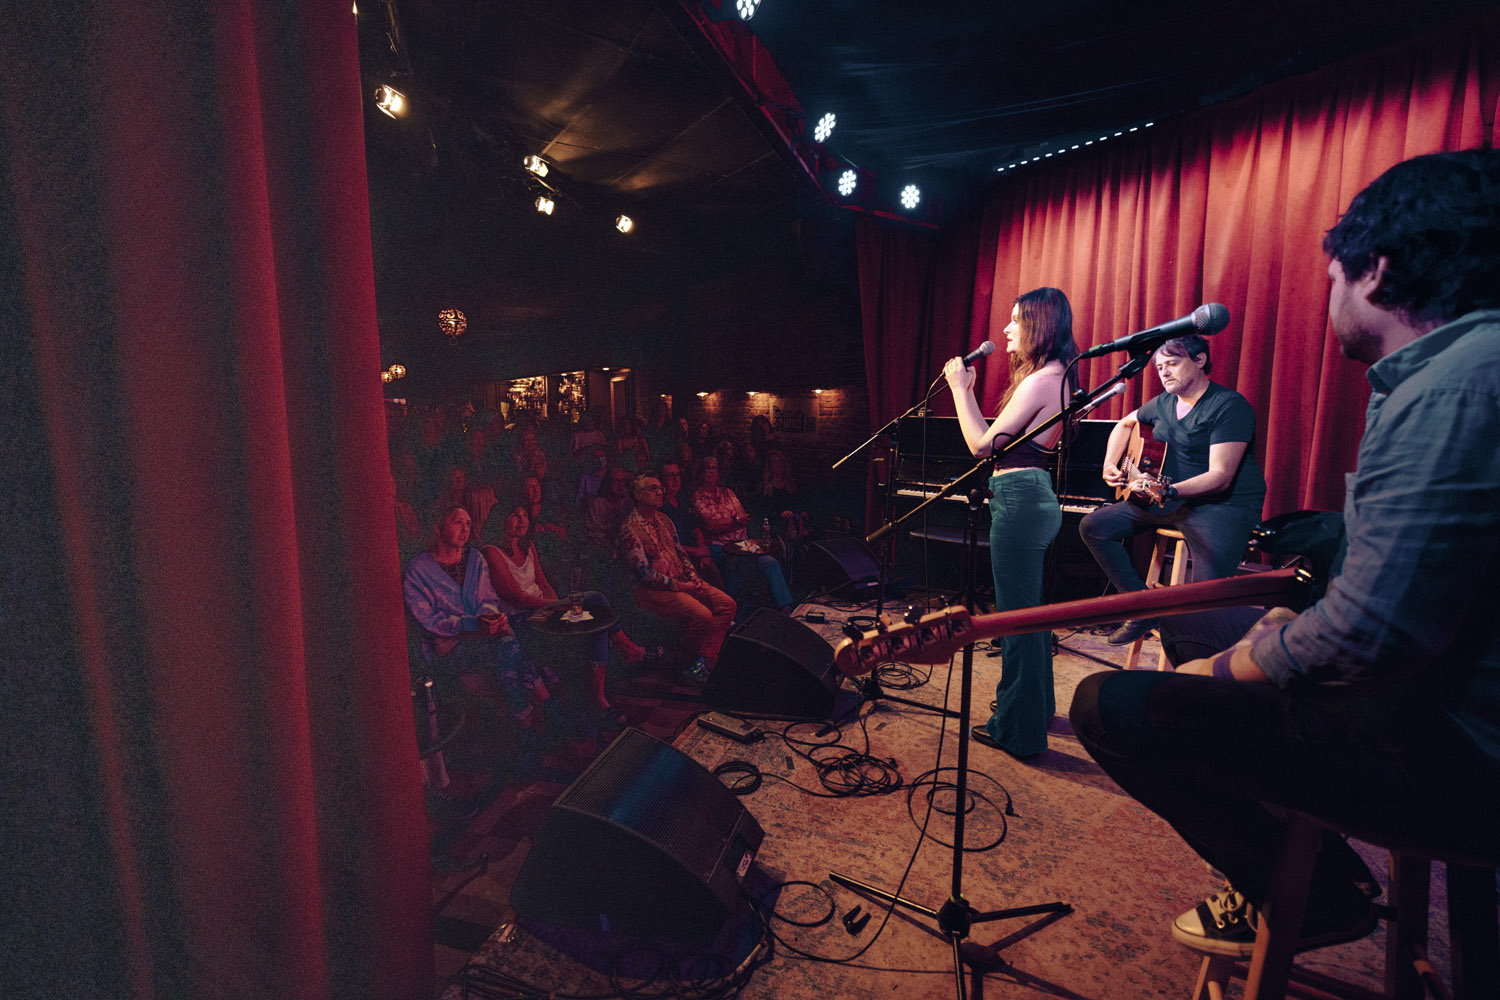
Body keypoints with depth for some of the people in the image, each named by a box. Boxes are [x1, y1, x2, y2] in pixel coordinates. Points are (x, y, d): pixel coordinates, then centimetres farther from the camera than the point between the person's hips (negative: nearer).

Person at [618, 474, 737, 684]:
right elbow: (644, 574, -16)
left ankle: (704, 662, -14)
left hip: (682, 581, 9)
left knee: (727, 603, -9)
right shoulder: (630, 528, -12)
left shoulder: (664, 519, 15)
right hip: (651, 590, -9)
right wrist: (679, 586, -15)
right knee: (702, 615, -28)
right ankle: (690, 661, 0)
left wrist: (694, 579, 2)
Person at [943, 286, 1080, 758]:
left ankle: (1018, 729, 12)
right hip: (1035, 498, 11)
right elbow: (996, 438, 17)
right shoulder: (1055, 377, 17)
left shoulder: (1040, 380, -16)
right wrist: (968, 391, 19)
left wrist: (959, 388, -9)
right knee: (1029, 609, 22)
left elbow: (982, 444, -16)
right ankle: (1035, 703, 40)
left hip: (1019, 498, -11)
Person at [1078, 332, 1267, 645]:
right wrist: (1111, 465, 12)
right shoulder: (1163, 403, 10)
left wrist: (1167, 491, -37)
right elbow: (1125, 424, 30)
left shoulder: (1230, 405, -14)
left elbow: (1220, 476, -22)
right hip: (1170, 502, 8)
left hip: (1226, 505, -8)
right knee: (1093, 526, -4)